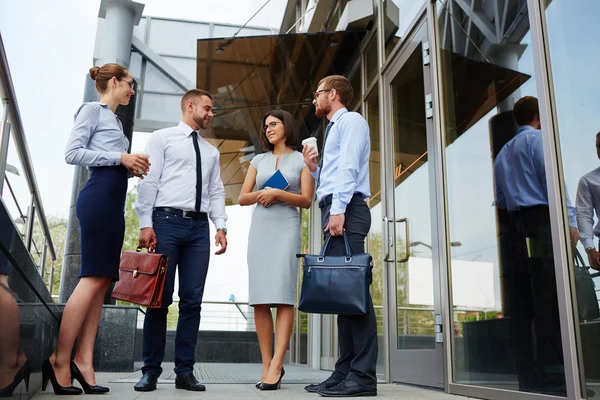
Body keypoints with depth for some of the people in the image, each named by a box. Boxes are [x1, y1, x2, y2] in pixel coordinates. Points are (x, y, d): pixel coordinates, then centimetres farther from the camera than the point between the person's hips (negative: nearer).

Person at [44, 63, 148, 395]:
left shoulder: (114, 119, 26)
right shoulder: (92, 109, 3)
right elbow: (72, 153, -9)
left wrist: (131, 169, 8)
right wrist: (120, 158, -12)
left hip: (113, 199, 9)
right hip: (98, 196, -9)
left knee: (102, 280, 1)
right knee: (94, 277, -14)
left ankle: (83, 361, 1)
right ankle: (60, 359, -8)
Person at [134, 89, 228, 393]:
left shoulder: (211, 151, 23)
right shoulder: (162, 138, 8)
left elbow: (216, 192, 17)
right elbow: (148, 182, -1)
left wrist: (220, 225, 3)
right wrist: (146, 224, -10)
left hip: (199, 226, 4)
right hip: (166, 221, -4)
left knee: (192, 300, 1)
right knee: (159, 297, -3)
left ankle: (185, 371, 7)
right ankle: (151, 370, 6)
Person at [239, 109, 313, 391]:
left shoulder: (302, 160, 9)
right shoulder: (258, 161, 18)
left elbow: (306, 200, 1)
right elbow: (243, 198, 12)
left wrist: (278, 193, -12)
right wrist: (261, 194, -8)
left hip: (286, 228, -3)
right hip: (259, 228, 4)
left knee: (283, 296, -14)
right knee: (260, 297, -3)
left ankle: (276, 366, -16)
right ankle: (266, 365, 2)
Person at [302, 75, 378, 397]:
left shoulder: (351, 120, 3)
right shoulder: (334, 128, 30)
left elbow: (348, 169, -13)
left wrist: (338, 210, -22)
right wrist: (313, 168, 14)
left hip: (345, 211, -10)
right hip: (333, 211, 10)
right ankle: (345, 372, 6)